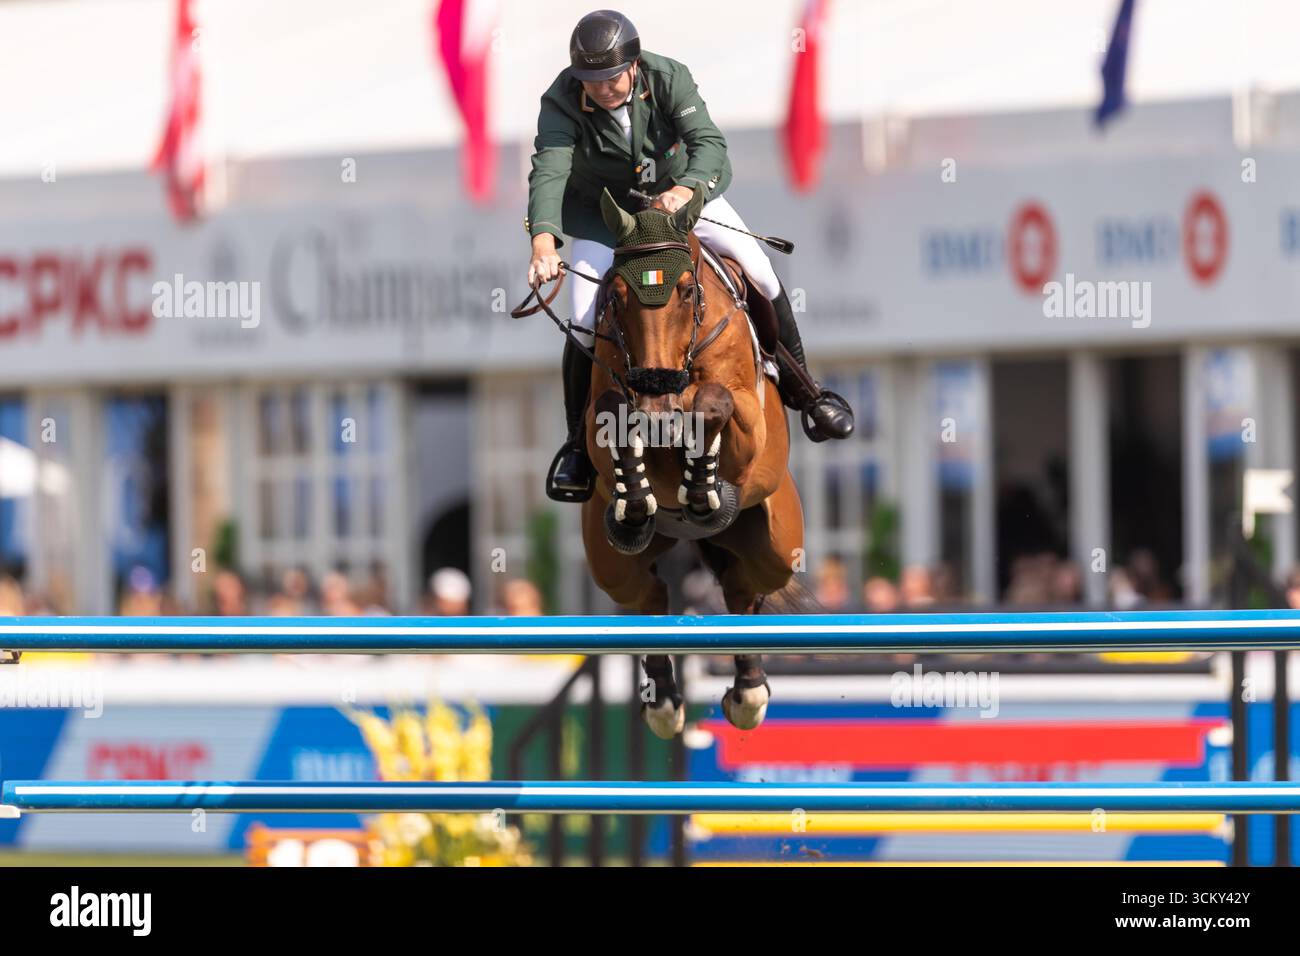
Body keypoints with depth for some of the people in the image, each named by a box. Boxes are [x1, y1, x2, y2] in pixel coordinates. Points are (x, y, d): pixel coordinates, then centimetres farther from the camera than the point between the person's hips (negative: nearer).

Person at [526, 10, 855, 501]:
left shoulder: (669, 78, -25)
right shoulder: (561, 104, -28)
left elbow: (709, 143, -35)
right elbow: (548, 173, -42)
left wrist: (684, 190, -58)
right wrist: (544, 242, -60)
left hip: (681, 191, 1)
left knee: (759, 271, -8)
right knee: (586, 326, -13)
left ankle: (801, 388, 14)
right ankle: (579, 441, 9)